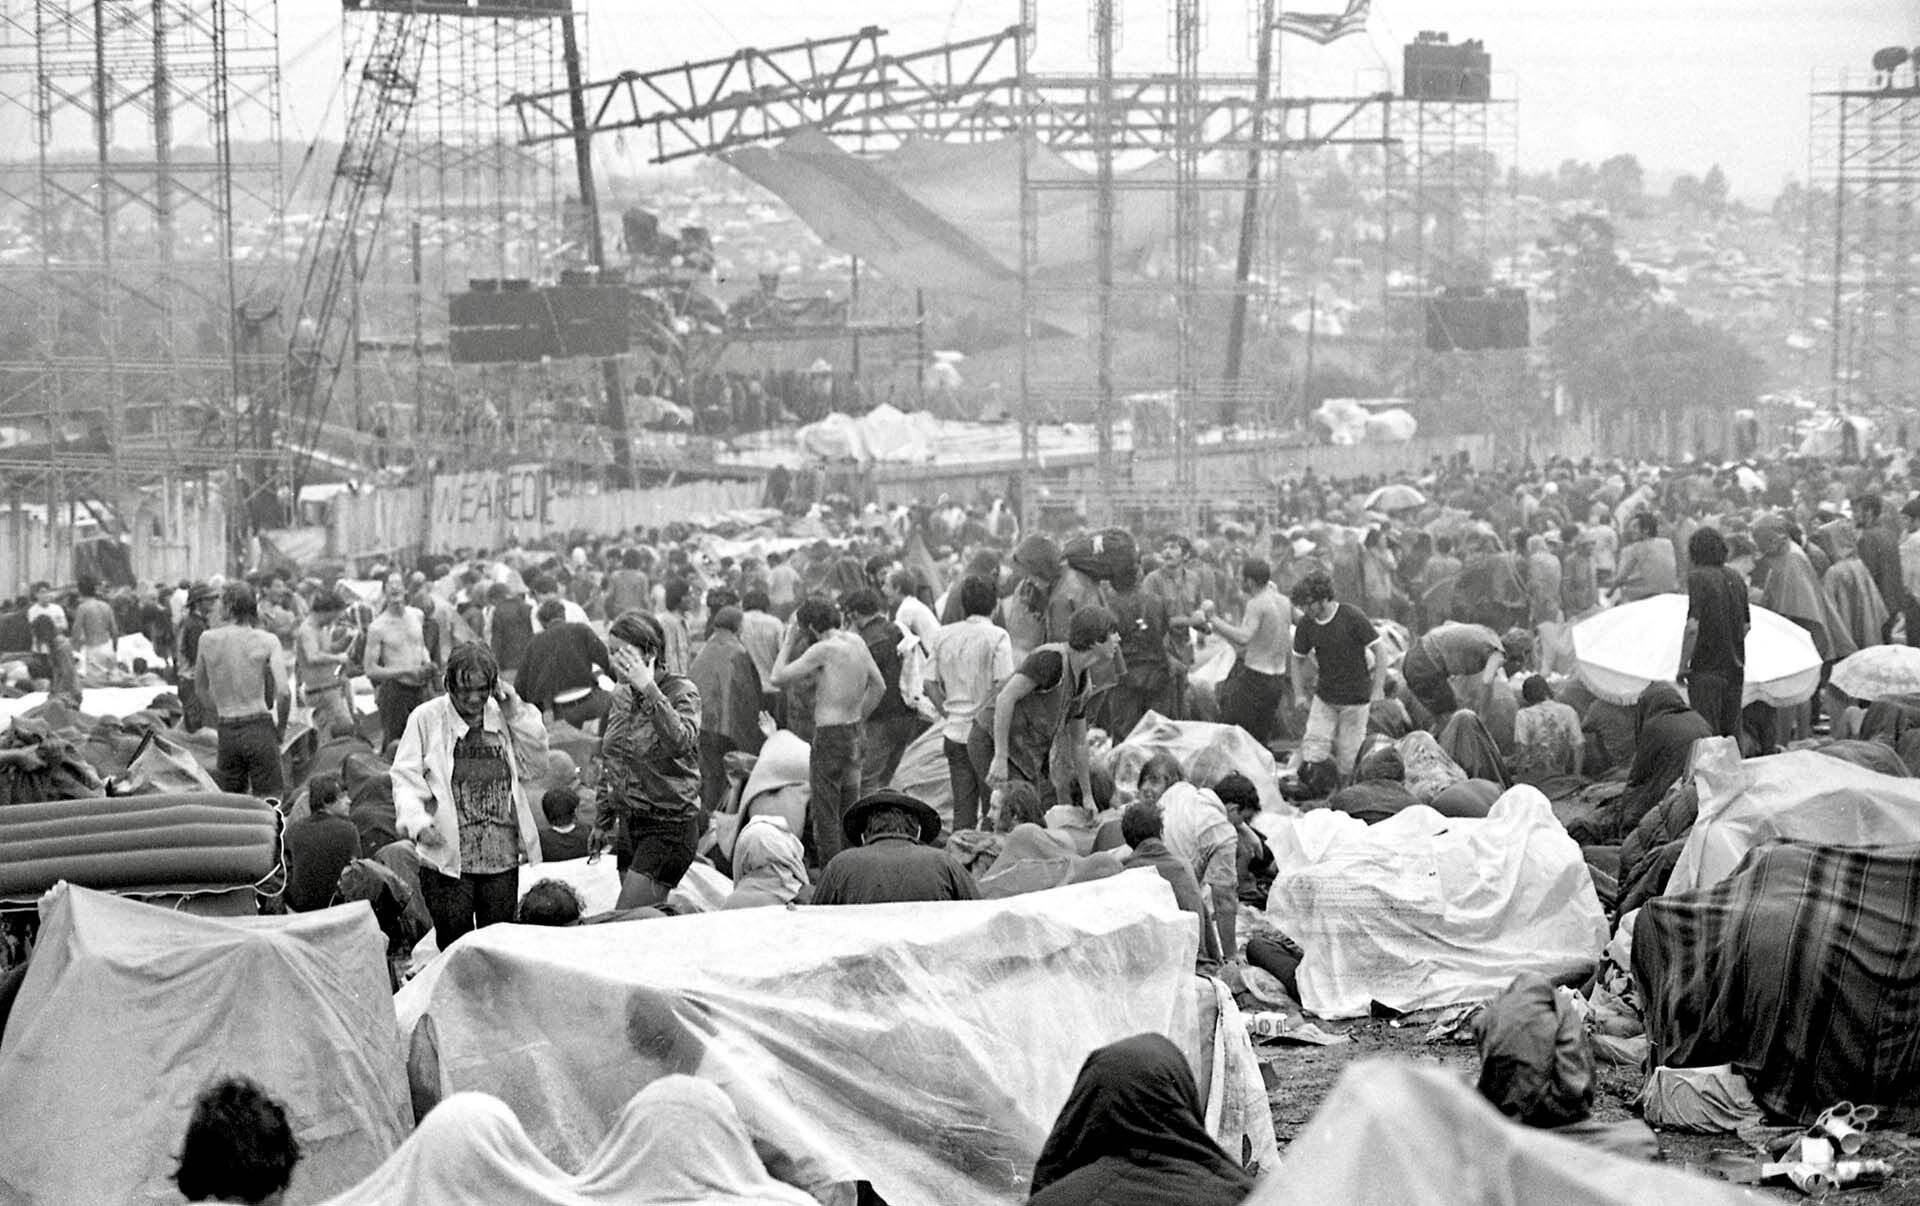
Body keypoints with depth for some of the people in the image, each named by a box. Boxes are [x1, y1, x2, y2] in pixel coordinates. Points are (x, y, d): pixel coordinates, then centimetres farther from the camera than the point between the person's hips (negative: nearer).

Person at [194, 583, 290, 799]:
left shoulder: (208, 640, 1)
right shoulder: (267, 641, -7)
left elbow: (200, 690, 13)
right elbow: (282, 692, -14)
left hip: (226, 730, 3)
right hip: (259, 727, -3)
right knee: (269, 801, 0)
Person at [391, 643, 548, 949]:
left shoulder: (504, 717, 11)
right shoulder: (426, 718, 0)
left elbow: (534, 764, 7)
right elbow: (405, 778, -2)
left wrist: (517, 715, -2)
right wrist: (417, 823, -18)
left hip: (502, 858, 3)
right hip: (448, 858, -3)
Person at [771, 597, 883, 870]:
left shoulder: (824, 650, -16)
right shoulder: (856, 642, 7)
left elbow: (778, 678, -12)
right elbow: (879, 685, 16)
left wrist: (791, 642, -3)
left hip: (829, 735, -8)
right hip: (854, 734, 8)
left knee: (825, 816, -2)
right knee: (849, 812, 16)